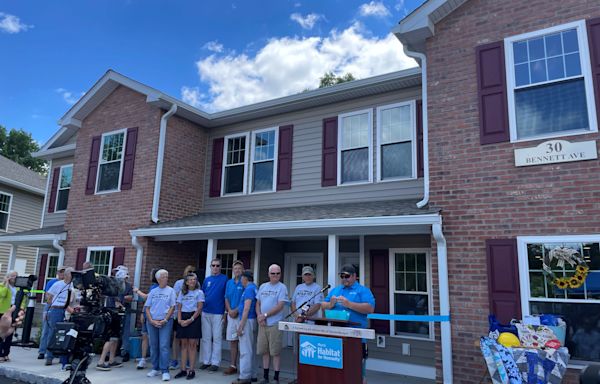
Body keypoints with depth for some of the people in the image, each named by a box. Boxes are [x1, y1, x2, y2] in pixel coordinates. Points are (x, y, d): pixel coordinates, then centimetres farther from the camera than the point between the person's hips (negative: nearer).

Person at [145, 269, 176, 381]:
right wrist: (151, 320, -5)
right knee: (153, 346, 10)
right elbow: (147, 308, 8)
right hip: (152, 322, 3)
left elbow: (172, 307, -2)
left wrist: (165, 320, -11)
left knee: (164, 346, -8)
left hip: (166, 322, -3)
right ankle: (155, 369, 22)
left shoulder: (170, 291, 3)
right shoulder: (153, 292, 10)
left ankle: (165, 371, -4)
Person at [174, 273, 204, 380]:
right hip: (183, 319, 4)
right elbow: (179, 308, 10)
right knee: (184, 344, 6)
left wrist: (190, 320, -14)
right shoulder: (182, 293, 14)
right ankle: (183, 369, 11)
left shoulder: (199, 292, 2)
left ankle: (191, 370, 1)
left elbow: (199, 308, -5)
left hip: (194, 318, -4)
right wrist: (179, 320, -6)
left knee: (192, 344, -3)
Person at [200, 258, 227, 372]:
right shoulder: (207, 279, 12)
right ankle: (206, 361, 21)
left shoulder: (225, 279, -2)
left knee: (217, 338, 3)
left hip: (218, 313, -4)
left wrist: (226, 312, -9)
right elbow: (202, 295, 17)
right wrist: (200, 309, 9)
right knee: (206, 338, 11)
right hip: (205, 312, 5)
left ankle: (215, 362, 11)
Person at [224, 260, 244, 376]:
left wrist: (236, 310, -14)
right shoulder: (229, 282, 12)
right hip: (231, 315, 5)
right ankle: (233, 366, 17)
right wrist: (229, 310, -3)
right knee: (232, 341, 9)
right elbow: (226, 298, 12)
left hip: (241, 314, -5)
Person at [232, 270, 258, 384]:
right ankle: (252, 375, 22)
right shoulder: (254, 288, 13)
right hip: (252, 320, 10)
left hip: (247, 320, -10)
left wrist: (241, 326, -19)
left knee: (245, 350, -5)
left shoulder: (249, 289, -15)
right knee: (251, 350, 15)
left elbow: (246, 309, -20)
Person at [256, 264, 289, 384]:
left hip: (275, 324, -5)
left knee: (275, 352, 0)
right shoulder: (262, 286, 11)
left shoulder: (282, 287, -5)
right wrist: (259, 316, -4)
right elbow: (258, 303, 13)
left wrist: (265, 315, -13)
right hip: (262, 324, 5)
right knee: (264, 351, 12)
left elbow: (280, 306, -13)